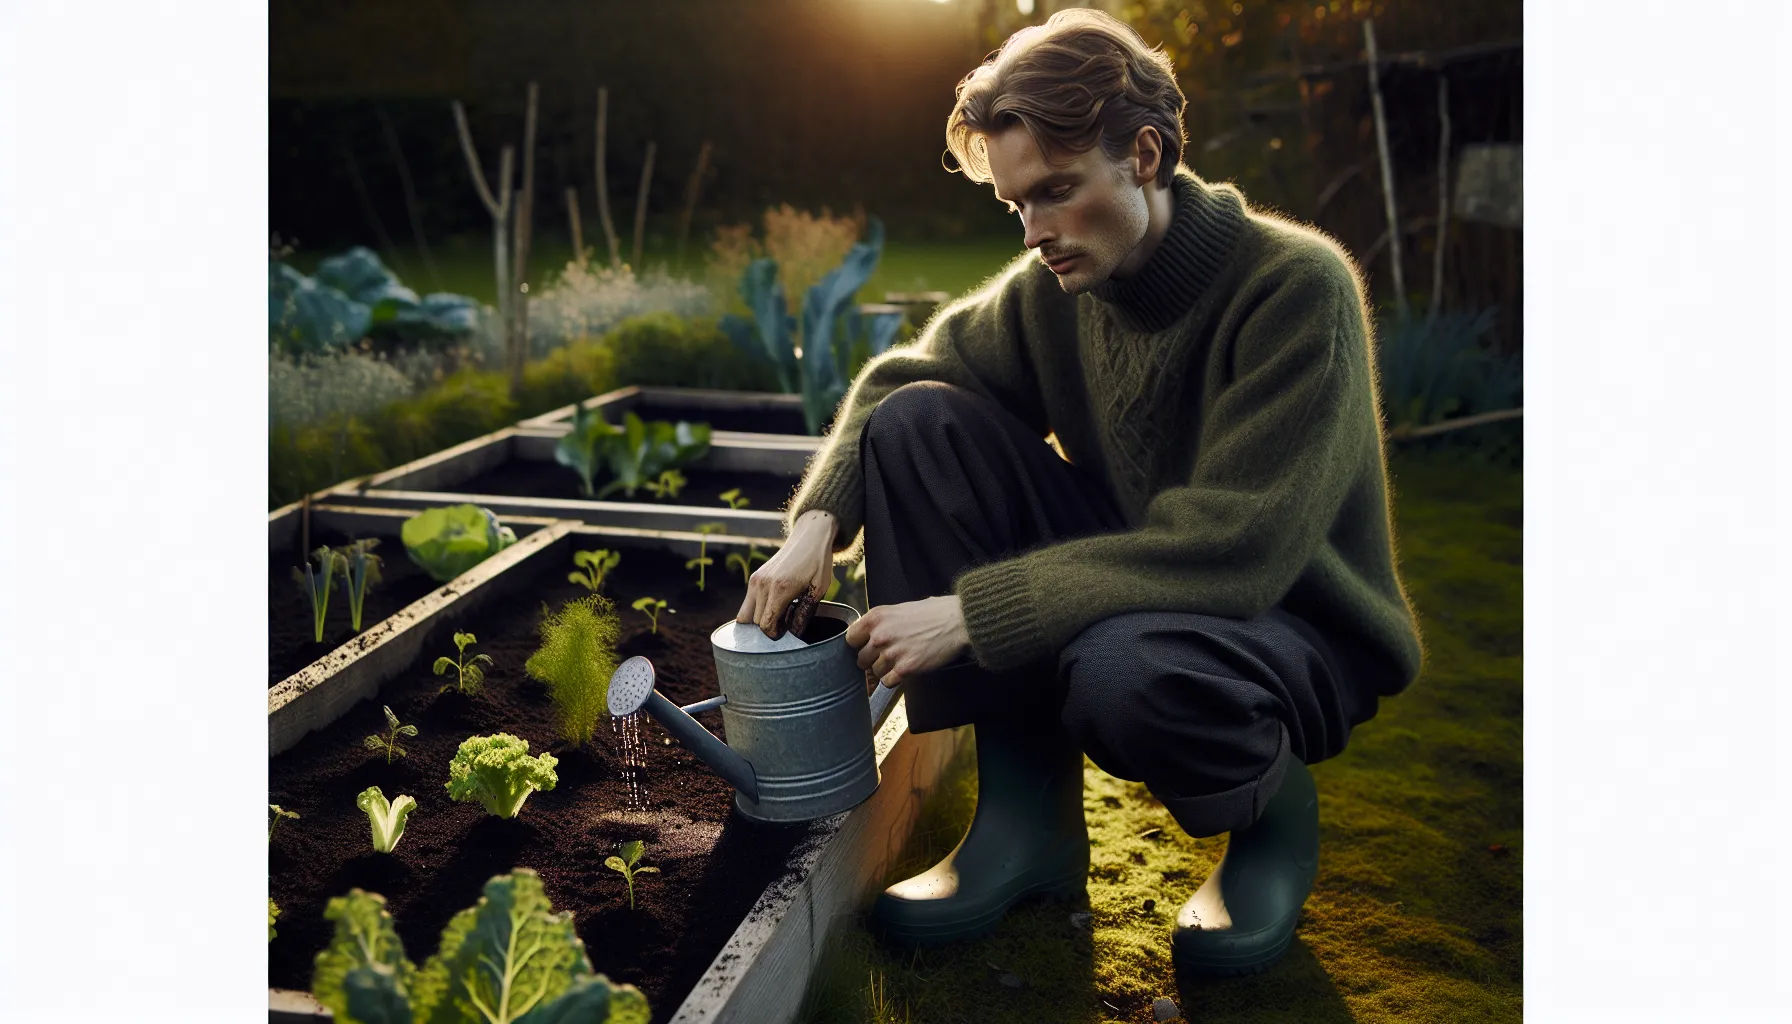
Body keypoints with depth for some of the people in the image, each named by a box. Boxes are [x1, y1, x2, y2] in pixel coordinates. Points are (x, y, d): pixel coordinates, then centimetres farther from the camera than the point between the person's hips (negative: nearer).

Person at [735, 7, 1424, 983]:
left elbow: (1230, 554, -30)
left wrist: (971, 611, -33)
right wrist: (818, 522, -14)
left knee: (1122, 671, -41)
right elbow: (899, 378, 6)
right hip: (1123, 576, 6)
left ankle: (1273, 814, -1)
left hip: (1289, 621, -6)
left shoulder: (1298, 287, -23)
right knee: (917, 421, -12)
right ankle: (1024, 813, -9)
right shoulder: (1052, 285, -4)